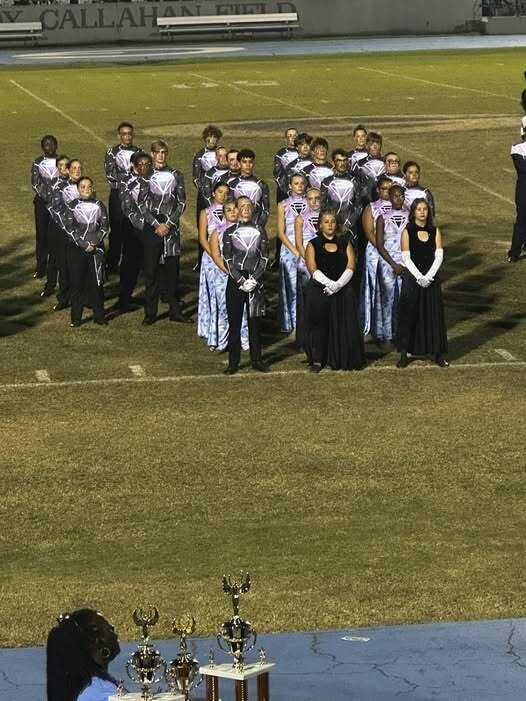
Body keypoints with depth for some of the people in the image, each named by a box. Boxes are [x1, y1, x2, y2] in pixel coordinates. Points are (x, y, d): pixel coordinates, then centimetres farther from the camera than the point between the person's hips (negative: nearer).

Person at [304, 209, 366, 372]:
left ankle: (344, 359, 2)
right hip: (319, 291, -1)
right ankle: (317, 360, 1)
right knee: (319, 325, -4)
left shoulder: (345, 244, 12)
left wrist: (338, 284, -16)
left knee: (344, 325, -4)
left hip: (343, 291, 1)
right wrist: (329, 283, -20)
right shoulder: (313, 245, 6)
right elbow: (313, 270, -6)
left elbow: (350, 268, 0)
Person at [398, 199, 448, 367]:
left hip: (431, 278, 2)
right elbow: (406, 257, -7)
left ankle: (438, 353, 9)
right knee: (409, 314, 0)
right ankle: (404, 354, 6)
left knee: (434, 314, 3)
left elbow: (439, 256, -1)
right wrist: (419, 277, -16)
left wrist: (428, 276, -12)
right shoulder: (407, 232, -2)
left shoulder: (435, 231, 4)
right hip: (412, 277, -2)